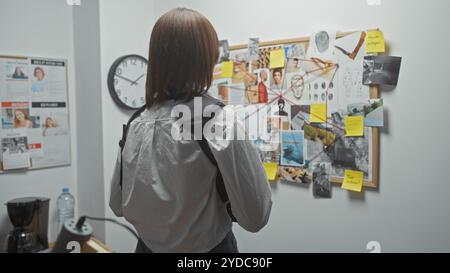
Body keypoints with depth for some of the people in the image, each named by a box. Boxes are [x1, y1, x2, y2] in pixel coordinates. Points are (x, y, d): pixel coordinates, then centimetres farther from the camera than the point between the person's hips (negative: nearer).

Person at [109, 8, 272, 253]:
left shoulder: (136, 124, -6)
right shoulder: (223, 122, -21)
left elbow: (117, 205, 5)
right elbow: (255, 217, -17)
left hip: (148, 246, 4)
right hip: (209, 247, -3)